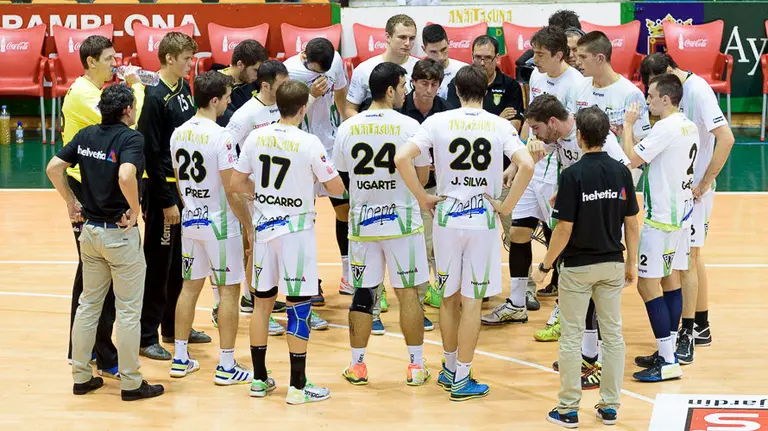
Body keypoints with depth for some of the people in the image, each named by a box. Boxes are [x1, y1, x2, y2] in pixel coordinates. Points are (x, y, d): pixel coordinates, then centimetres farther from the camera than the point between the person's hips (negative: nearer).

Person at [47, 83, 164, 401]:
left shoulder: (86, 135, 4)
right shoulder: (131, 138, -16)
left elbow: (54, 168, 3)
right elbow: (125, 176, -32)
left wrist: (71, 202, 11)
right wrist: (135, 210, -18)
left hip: (90, 230, 6)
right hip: (121, 233, -6)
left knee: (88, 304, 16)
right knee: (128, 310, 3)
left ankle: (81, 376, 21)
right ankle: (131, 384, 9)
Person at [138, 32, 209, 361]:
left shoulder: (183, 87, 7)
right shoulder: (155, 96, -18)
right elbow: (152, 153, -19)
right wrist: (166, 201, -18)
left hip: (185, 185, 8)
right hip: (163, 189, -8)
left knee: (179, 262, 16)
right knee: (158, 265, -2)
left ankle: (174, 326, 28)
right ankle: (147, 337, 6)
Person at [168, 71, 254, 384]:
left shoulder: (178, 134, 3)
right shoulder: (220, 137, -20)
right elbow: (232, 192, -18)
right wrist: (249, 227, -9)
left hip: (191, 221, 7)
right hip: (219, 223, -7)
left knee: (190, 287, 15)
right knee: (229, 291, 2)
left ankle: (180, 359, 19)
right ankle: (227, 367, 5)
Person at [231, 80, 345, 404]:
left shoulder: (256, 137, -1)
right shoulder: (309, 143, -15)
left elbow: (236, 183, 4)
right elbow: (337, 188, -9)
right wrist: (317, 177, 11)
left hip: (264, 226, 5)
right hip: (296, 228, -5)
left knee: (262, 300, 15)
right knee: (299, 306, 1)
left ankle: (259, 379, 21)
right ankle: (297, 386, 3)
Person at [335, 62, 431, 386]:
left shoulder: (347, 128, 0)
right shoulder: (409, 126, -10)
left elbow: (341, 179, 8)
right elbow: (423, 176, -4)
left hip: (361, 222, 3)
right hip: (402, 220, -3)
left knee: (363, 293, 10)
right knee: (408, 292, 5)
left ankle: (357, 365, 15)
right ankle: (416, 365, 10)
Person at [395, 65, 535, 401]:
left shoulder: (438, 121, -2)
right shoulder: (500, 125, -4)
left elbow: (401, 159, -12)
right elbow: (526, 165, -17)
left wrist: (423, 198, -1)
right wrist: (507, 205, -6)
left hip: (447, 216, 1)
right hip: (484, 219, -1)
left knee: (449, 297, 16)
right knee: (472, 301, 5)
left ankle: (450, 369, 29)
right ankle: (461, 380, 9)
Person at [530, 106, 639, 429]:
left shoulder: (573, 175, -15)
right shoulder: (622, 172, -2)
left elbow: (564, 229, -15)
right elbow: (632, 223, 2)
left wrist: (545, 266, -4)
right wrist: (631, 263, 13)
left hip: (577, 266, -4)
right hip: (612, 265, 4)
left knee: (571, 337, 5)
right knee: (613, 334, 11)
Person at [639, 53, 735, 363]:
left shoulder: (698, 91, -18)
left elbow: (726, 138, -23)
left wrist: (705, 183, -19)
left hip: (694, 189, -8)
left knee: (687, 259, -5)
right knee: (692, 258, 16)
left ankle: (687, 336, 0)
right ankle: (701, 328, 27)